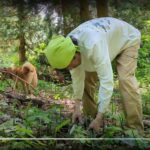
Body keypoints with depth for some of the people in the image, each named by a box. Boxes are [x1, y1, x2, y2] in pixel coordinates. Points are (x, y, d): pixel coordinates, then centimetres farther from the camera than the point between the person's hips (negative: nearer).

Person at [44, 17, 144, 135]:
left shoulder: (93, 45, -46)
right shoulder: (67, 47, -22)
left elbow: (107, 81, -45)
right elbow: (77, 77, -11)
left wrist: (99, 117, -43)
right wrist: (77, 107, -14)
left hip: (127, 40, -6)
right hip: (108, 39, 7)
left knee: (125, 79, -25)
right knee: (87, 78, -1)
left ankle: (135, 130, -19)